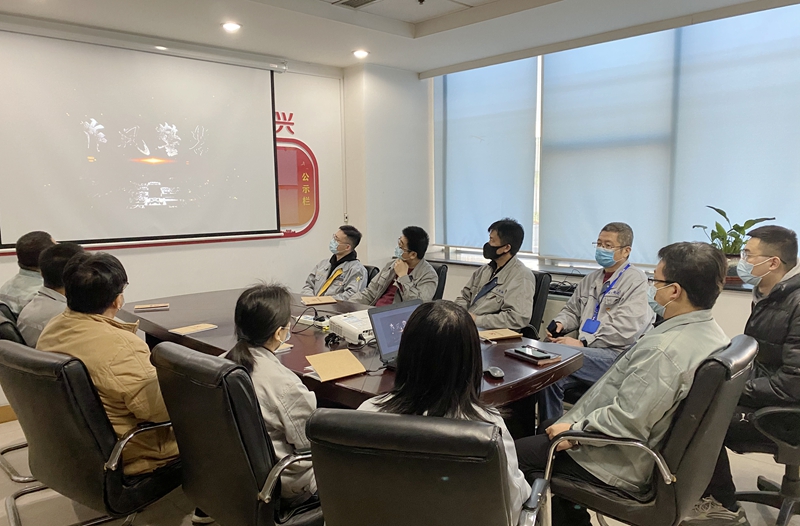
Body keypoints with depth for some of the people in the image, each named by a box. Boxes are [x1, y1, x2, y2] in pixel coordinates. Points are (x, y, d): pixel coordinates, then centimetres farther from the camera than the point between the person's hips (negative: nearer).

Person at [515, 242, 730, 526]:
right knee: (547, 426, 24)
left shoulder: (662, 349, -31)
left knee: (519, 452, 1)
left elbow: (624, 423, -30)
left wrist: (573, 431, -14)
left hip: (626, 464, -9)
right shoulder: (710, 333, -1)